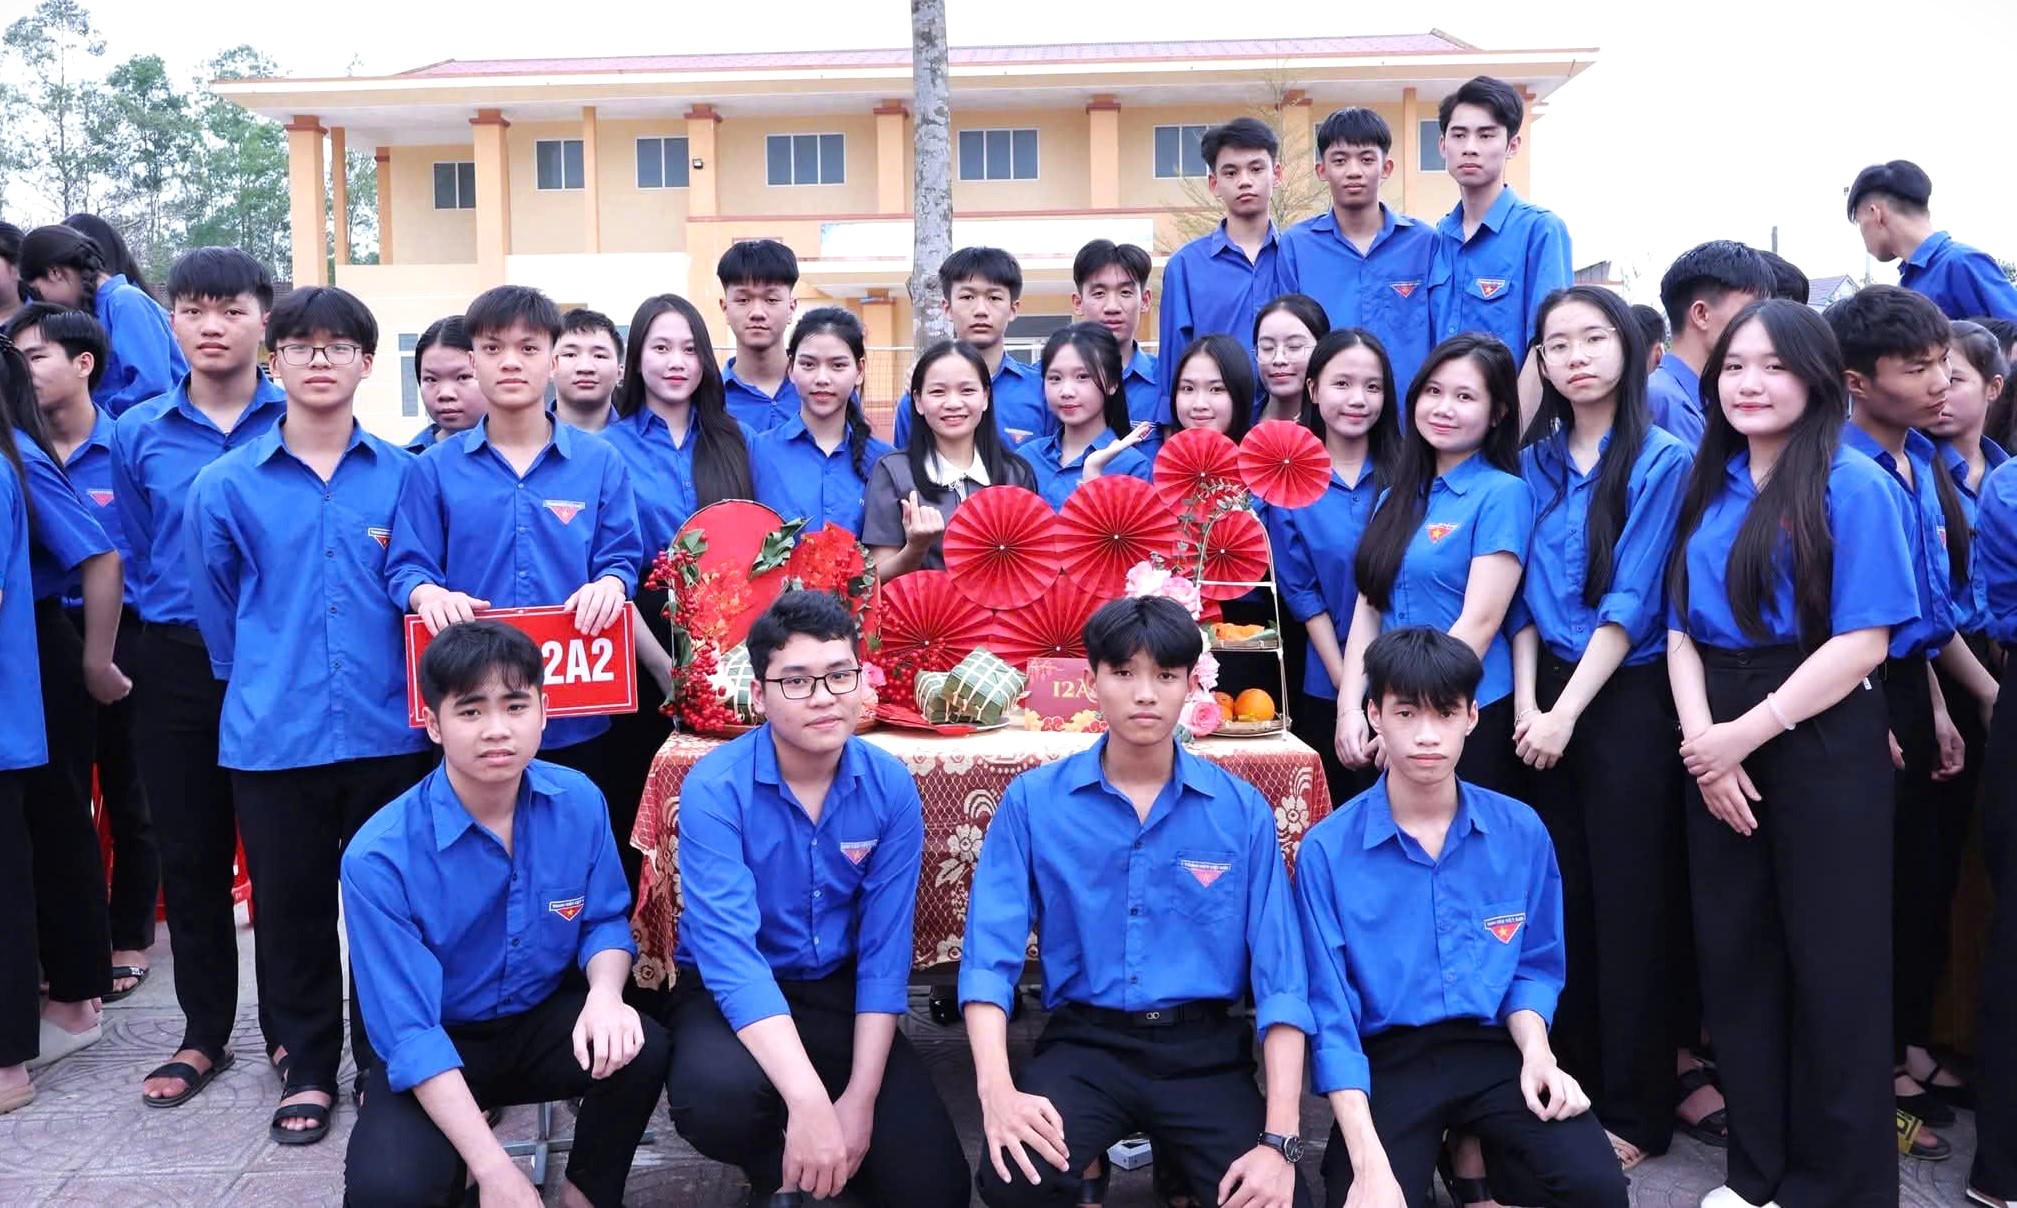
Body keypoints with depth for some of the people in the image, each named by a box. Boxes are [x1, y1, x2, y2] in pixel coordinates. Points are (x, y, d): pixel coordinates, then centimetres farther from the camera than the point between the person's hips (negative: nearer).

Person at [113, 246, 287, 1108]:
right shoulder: (138, 434, 5)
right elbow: (133, 558, 12)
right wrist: (163, 629, 6)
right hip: (177, 668, 3)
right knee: (189, 854, 10)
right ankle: (204, 1033, 26)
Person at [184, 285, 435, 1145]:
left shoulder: (403, 476, 1)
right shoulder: (226, 485, 1)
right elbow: (217, 608, 11)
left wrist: (404, 684, 7)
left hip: (387, 732, 0)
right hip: (273, 739, 0)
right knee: (291, 908, 10)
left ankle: (387, 1057, 27)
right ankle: (307, 1067, 27)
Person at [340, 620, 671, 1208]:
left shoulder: (578, 801, -11)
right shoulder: (379, 856, -22)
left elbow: (605, 921, 2)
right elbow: (408, 1032, -22)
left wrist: (605, 994, -24)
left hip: (547, 1022, 3)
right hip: (438, 1048, -3)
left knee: (641, 1049, -28)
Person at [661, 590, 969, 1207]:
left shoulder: (891, 788, -9)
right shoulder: (715, 788, -21)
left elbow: (885, 949, -8)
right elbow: (729, 951, -30)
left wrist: (861, 1096, -18)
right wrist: (807, 1099, -40)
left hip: (839, 991, 3)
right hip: (731, 996, -3)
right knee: (716, 1095, -36)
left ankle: (811, 1153, 22)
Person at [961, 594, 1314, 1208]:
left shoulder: (1244, 811, -1)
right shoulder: (1033, 801, -2)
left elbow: (1279, 977, -4)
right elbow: (990, 955, -7)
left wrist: (1279, 1141, -13)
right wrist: (998, 1089, -24)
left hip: (1205, 1050, 1)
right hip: (1084, 1043, -1)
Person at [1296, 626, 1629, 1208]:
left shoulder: (1521, 831, 1)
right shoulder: (1327, 849, -9)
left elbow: (1533, 967, 12)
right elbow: (1329, 1011, -10)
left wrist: (1537, 1056, -9)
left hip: (1494, 1048, 2)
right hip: (1388, 1059, -2)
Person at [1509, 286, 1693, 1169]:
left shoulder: (1663, 460, -5)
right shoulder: (1534, 465, 10)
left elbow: (1632, 601, -11)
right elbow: (1523, 596, 8)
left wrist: (1568, 713, -13)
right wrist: (1525, 705, -4)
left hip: (1626, 699, -4)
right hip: (1544, 699, 5)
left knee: (1629, 905, 1)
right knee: (1561, 897, 9)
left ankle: (1635, 1113, 13)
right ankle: (1571, 1089, 22)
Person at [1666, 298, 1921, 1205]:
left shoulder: (1854, 485, -9)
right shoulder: (1705, 486, 9)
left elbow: (1862, 643, -14)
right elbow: (1682, 630, 7)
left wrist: (1747, 732, -16)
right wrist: (1700, 736, -8)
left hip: (1820, 741, -5)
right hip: (1718, 743, 6)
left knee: (1831, 961, 4)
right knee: (1734, 954, 12)